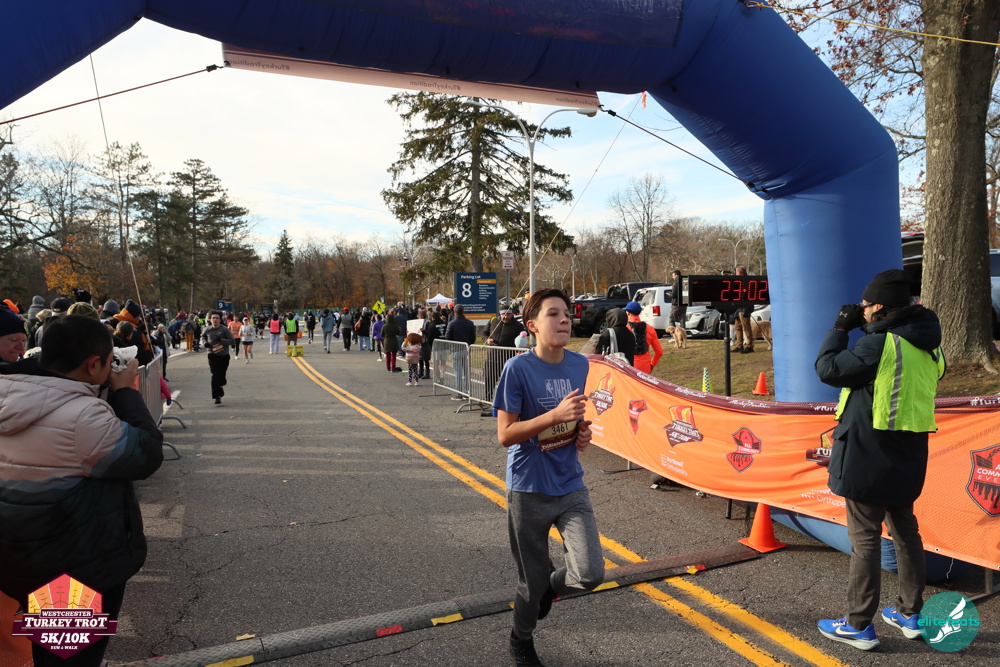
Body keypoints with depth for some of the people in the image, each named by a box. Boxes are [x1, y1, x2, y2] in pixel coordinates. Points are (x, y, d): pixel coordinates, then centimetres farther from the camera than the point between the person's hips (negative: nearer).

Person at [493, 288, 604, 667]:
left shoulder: (580, 365, 1)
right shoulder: (518, 369, -16)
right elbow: (505, 435, -16)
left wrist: (582, 430, -3)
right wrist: (556, 415, -26)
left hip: (571, 486, 4)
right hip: (529, 490, -4)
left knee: (590, 574, -6)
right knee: (533, 579, 11)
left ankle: (548, 588, 30)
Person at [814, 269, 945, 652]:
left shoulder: (880, 344, -18)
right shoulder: (927, 348, 8)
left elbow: (829, 369, -13)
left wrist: (840, 328, 0)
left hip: (868, 455, -8)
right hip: (907, 458, 8)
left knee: (864, 538, 0)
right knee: (904, 531, 19)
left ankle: (859, 626, 9)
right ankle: (911, 614, 30)